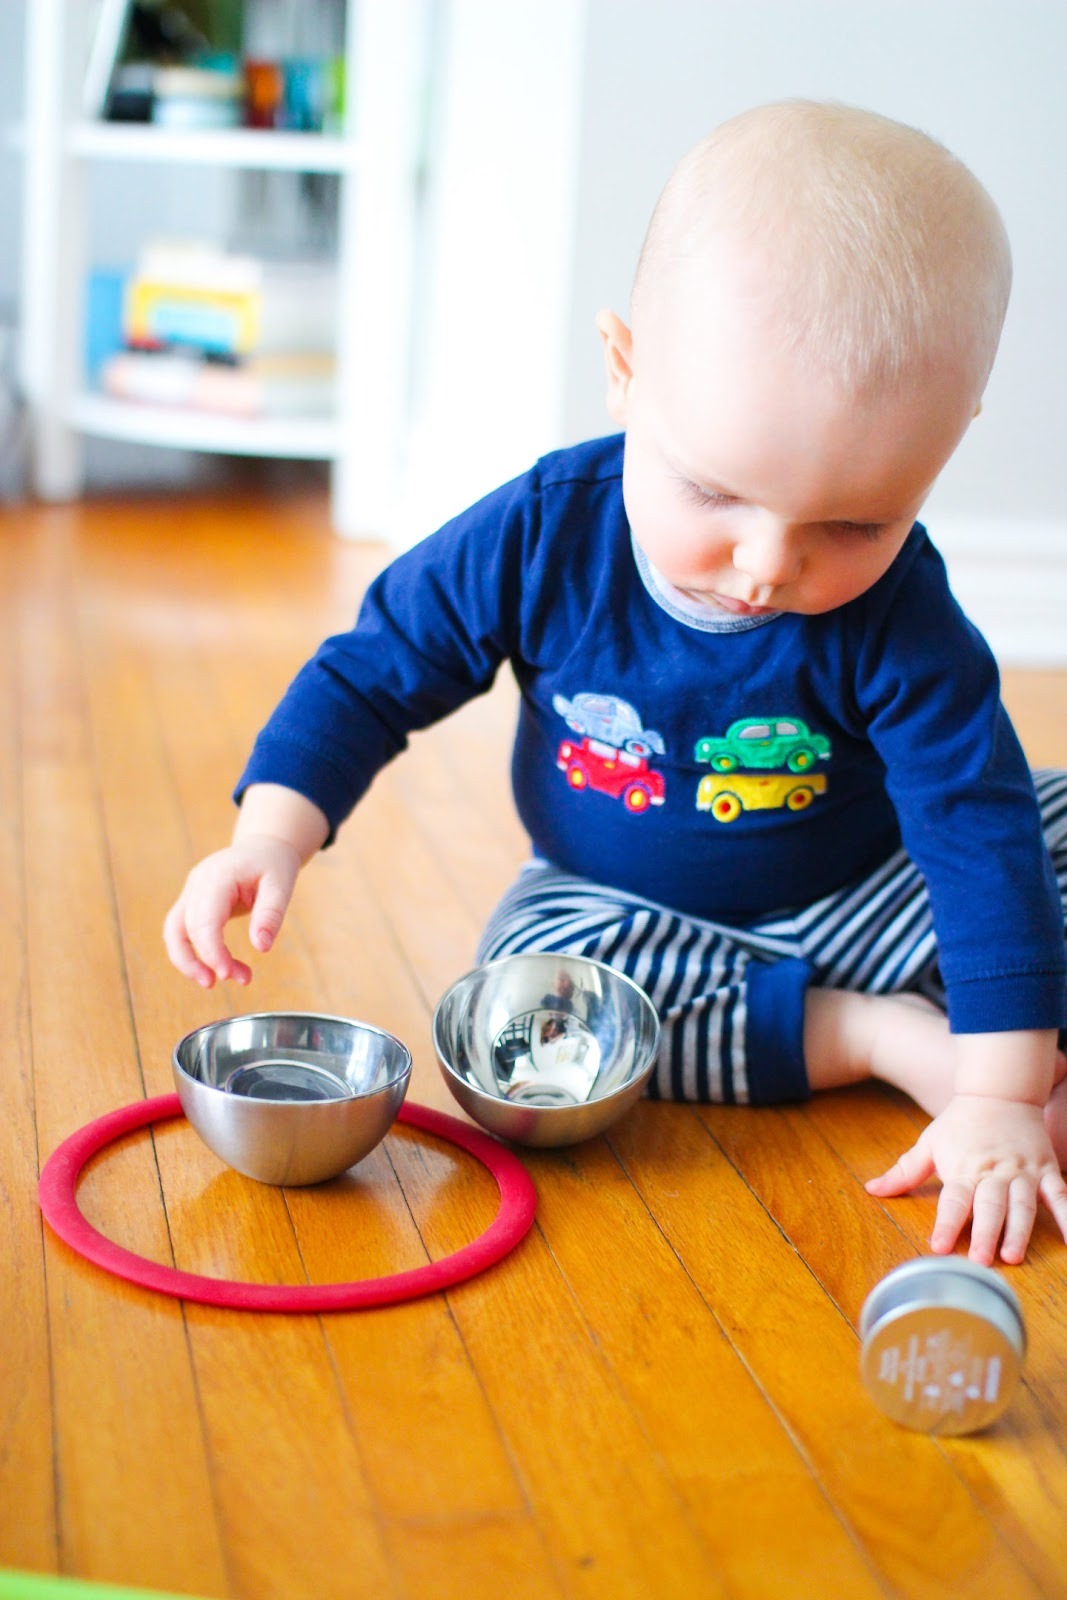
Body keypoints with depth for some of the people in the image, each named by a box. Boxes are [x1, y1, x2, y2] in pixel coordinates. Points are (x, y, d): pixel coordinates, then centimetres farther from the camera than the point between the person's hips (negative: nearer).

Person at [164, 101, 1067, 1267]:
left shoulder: (895, 618, -26)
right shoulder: (541, 536, -23)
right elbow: (371, 672, -11)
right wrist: (271, 839, -26)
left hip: (858, 901, -1)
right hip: (621, 906, 1)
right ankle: (881, 1039, -25)